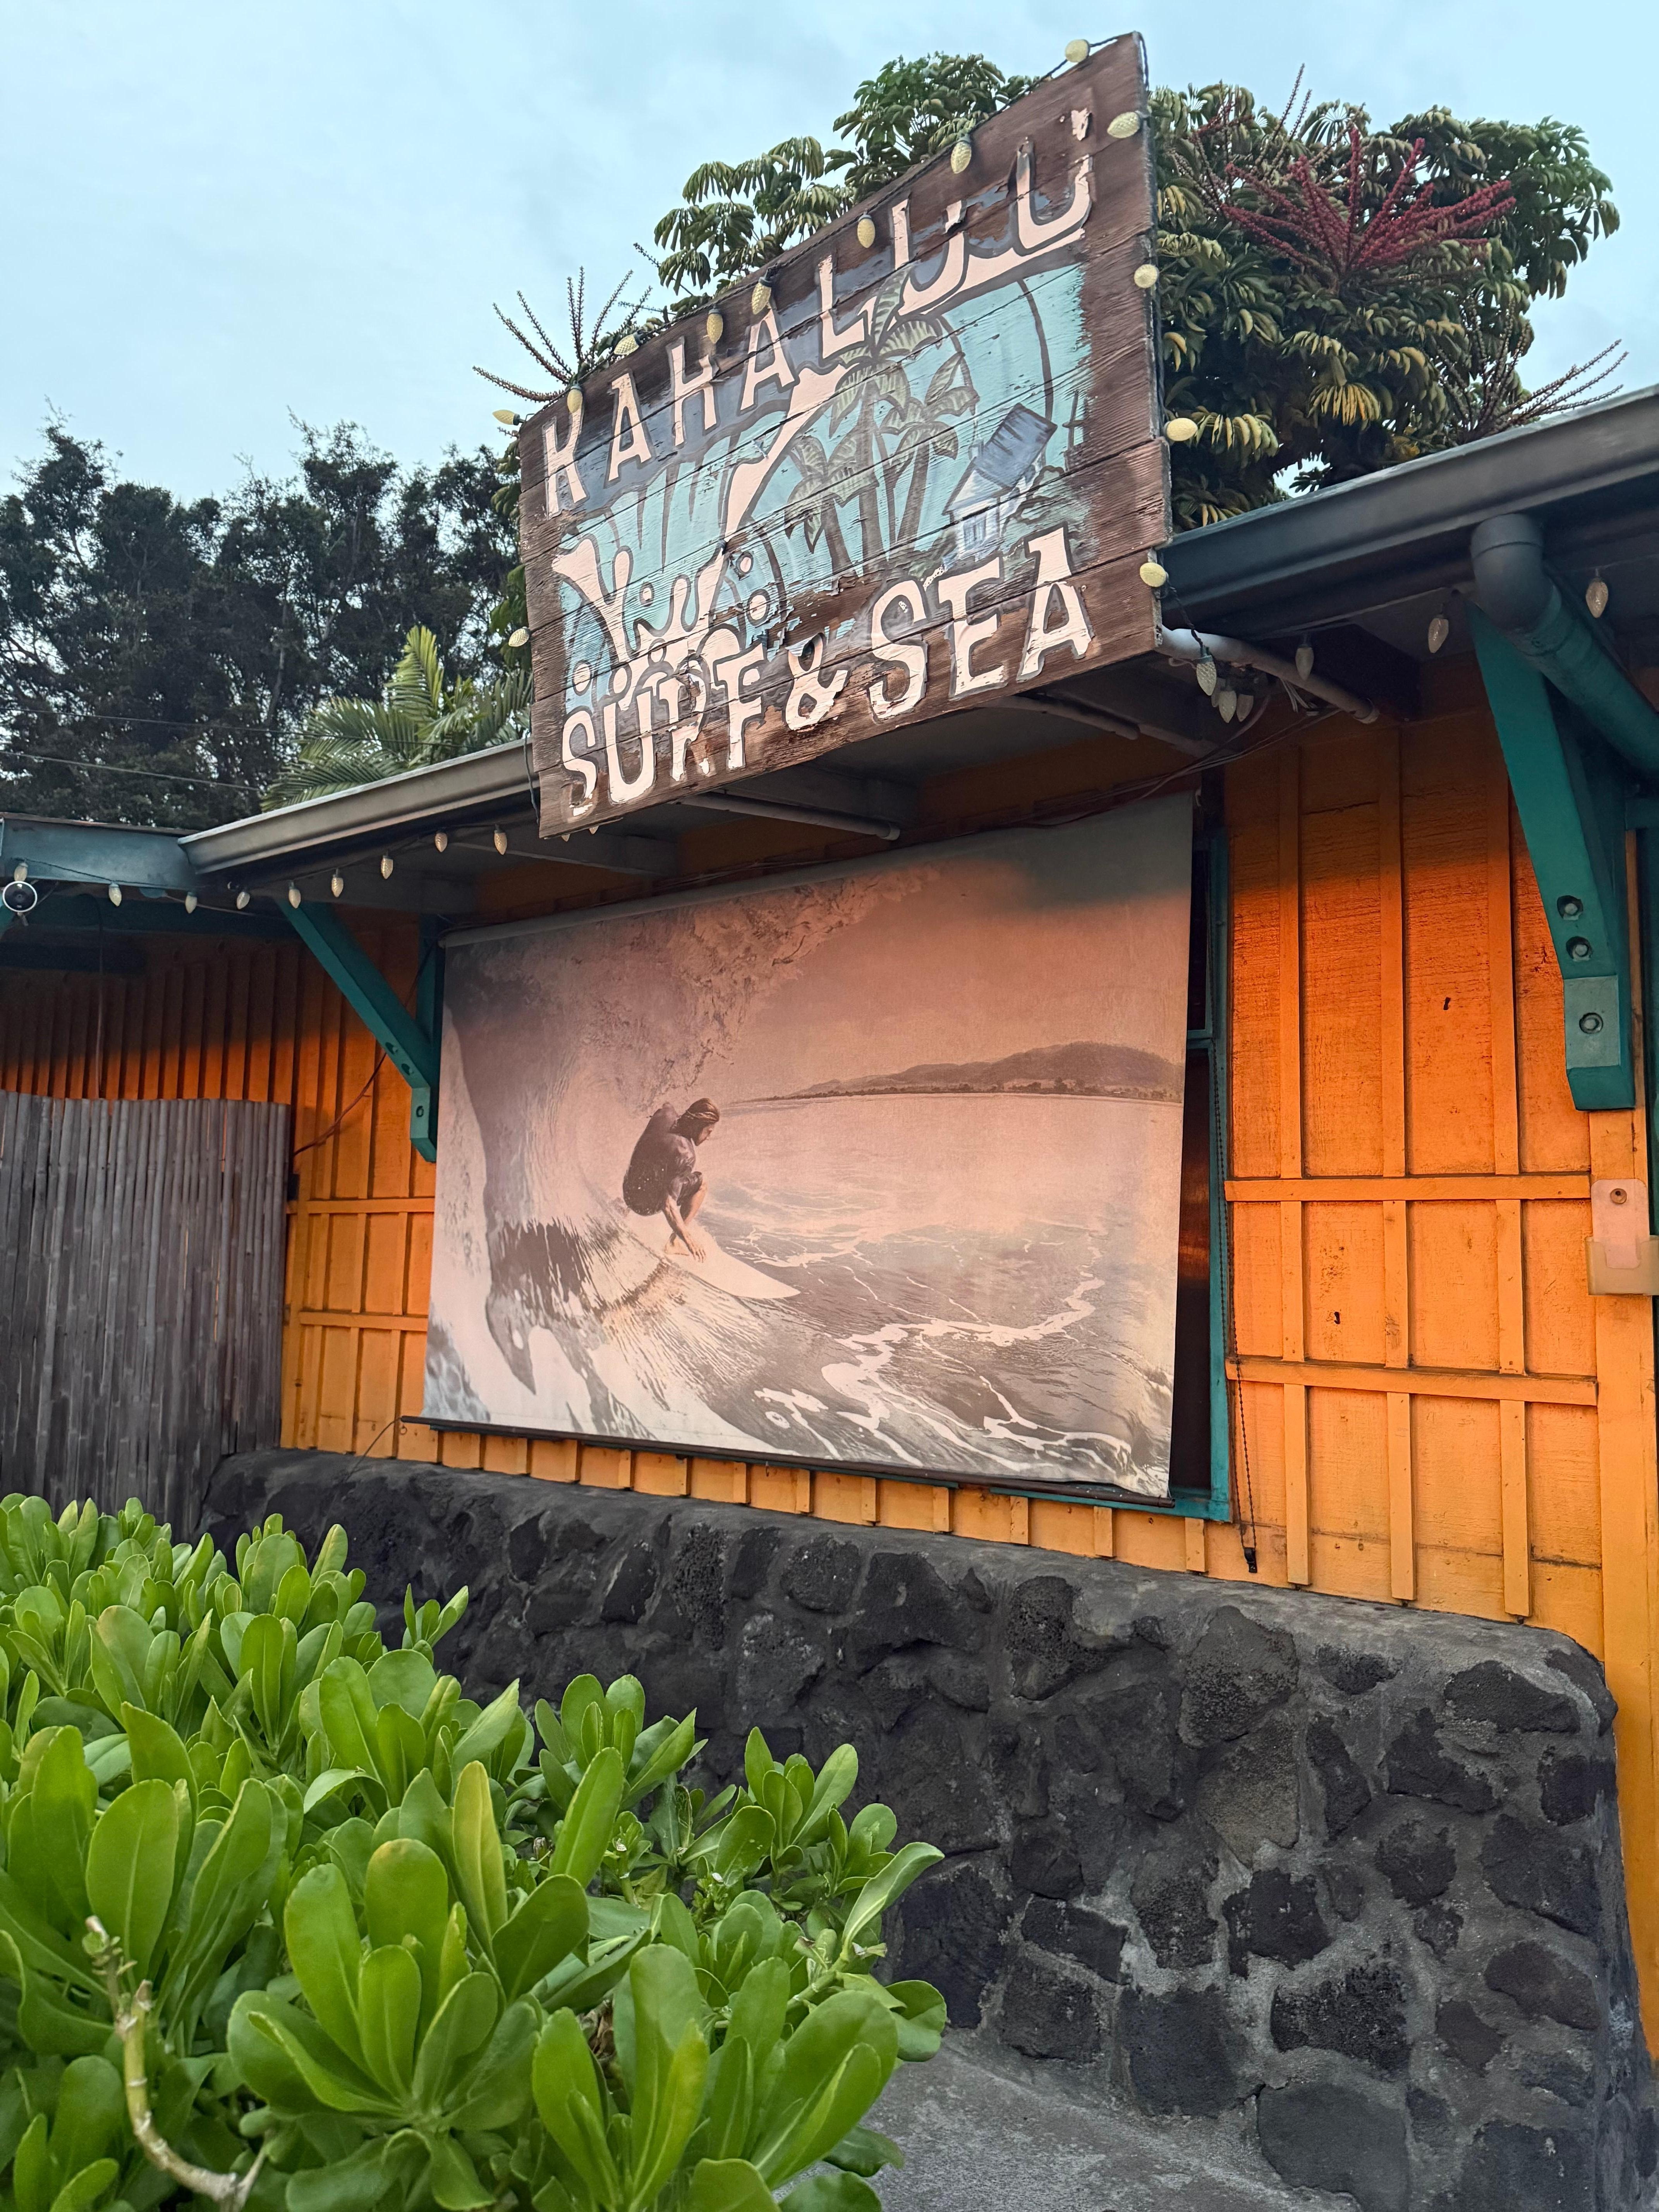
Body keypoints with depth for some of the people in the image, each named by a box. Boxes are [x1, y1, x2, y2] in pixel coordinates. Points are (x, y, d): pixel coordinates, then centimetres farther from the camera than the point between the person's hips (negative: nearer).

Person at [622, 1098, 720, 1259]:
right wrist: (687, 1238, -33)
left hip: (629, 1191, 8)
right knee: (701, 1185, 1)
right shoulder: (686, 1155, -33)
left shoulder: (664, 1115, -13)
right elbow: (669, 1206, -36)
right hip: (648, 1205, -8)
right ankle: (675, 1240, 0)